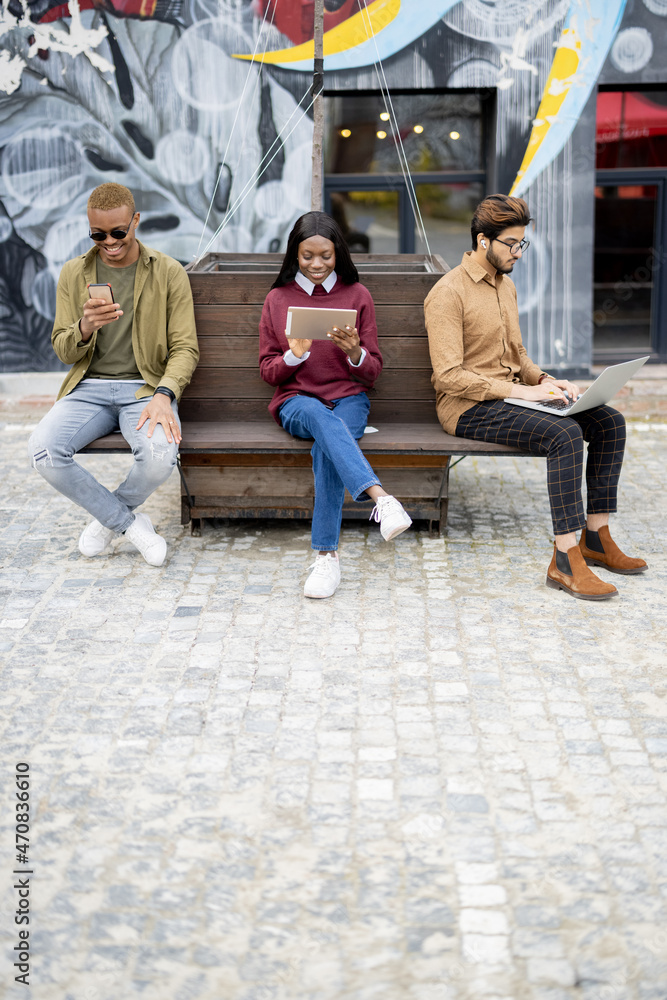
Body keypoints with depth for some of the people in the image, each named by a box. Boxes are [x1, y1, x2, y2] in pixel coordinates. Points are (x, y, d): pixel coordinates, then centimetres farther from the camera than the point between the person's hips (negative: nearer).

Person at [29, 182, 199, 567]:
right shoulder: (74, 273, 8)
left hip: (145, 388, -2)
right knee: (43, 451, -27)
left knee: (161, 454, -34)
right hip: (89, 388, 2)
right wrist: (85, 327, -18)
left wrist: (164, 395, -21)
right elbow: (62, 350, 7)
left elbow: (185, 348, -1)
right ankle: (131, 524, -8)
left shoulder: (169, 272, 1)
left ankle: (109, 518, 0)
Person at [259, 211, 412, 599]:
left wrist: (355, 353, -16)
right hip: (296, 401, 0)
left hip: (348, 398, 0)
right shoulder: (278, 298, 9)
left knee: (326, 447, -35)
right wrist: (294, 355, -14)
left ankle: (327, 555, -37)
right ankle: (381, 497, -57)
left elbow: (372, 373, 7)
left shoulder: (357, 295, 8)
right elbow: (268, 372, 8)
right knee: (322, 418, -38)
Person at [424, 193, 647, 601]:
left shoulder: (506, 285, 15)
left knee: (610, 422, -6)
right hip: (468, 407, -9)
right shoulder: (448, 293, -13)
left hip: (509, 395, 9)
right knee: (565, 433, -31)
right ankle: (566, 560, -29)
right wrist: (522, 391, -23)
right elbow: (450, 376, -20)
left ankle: (596, 537, 0)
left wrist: (546, 380, 1)